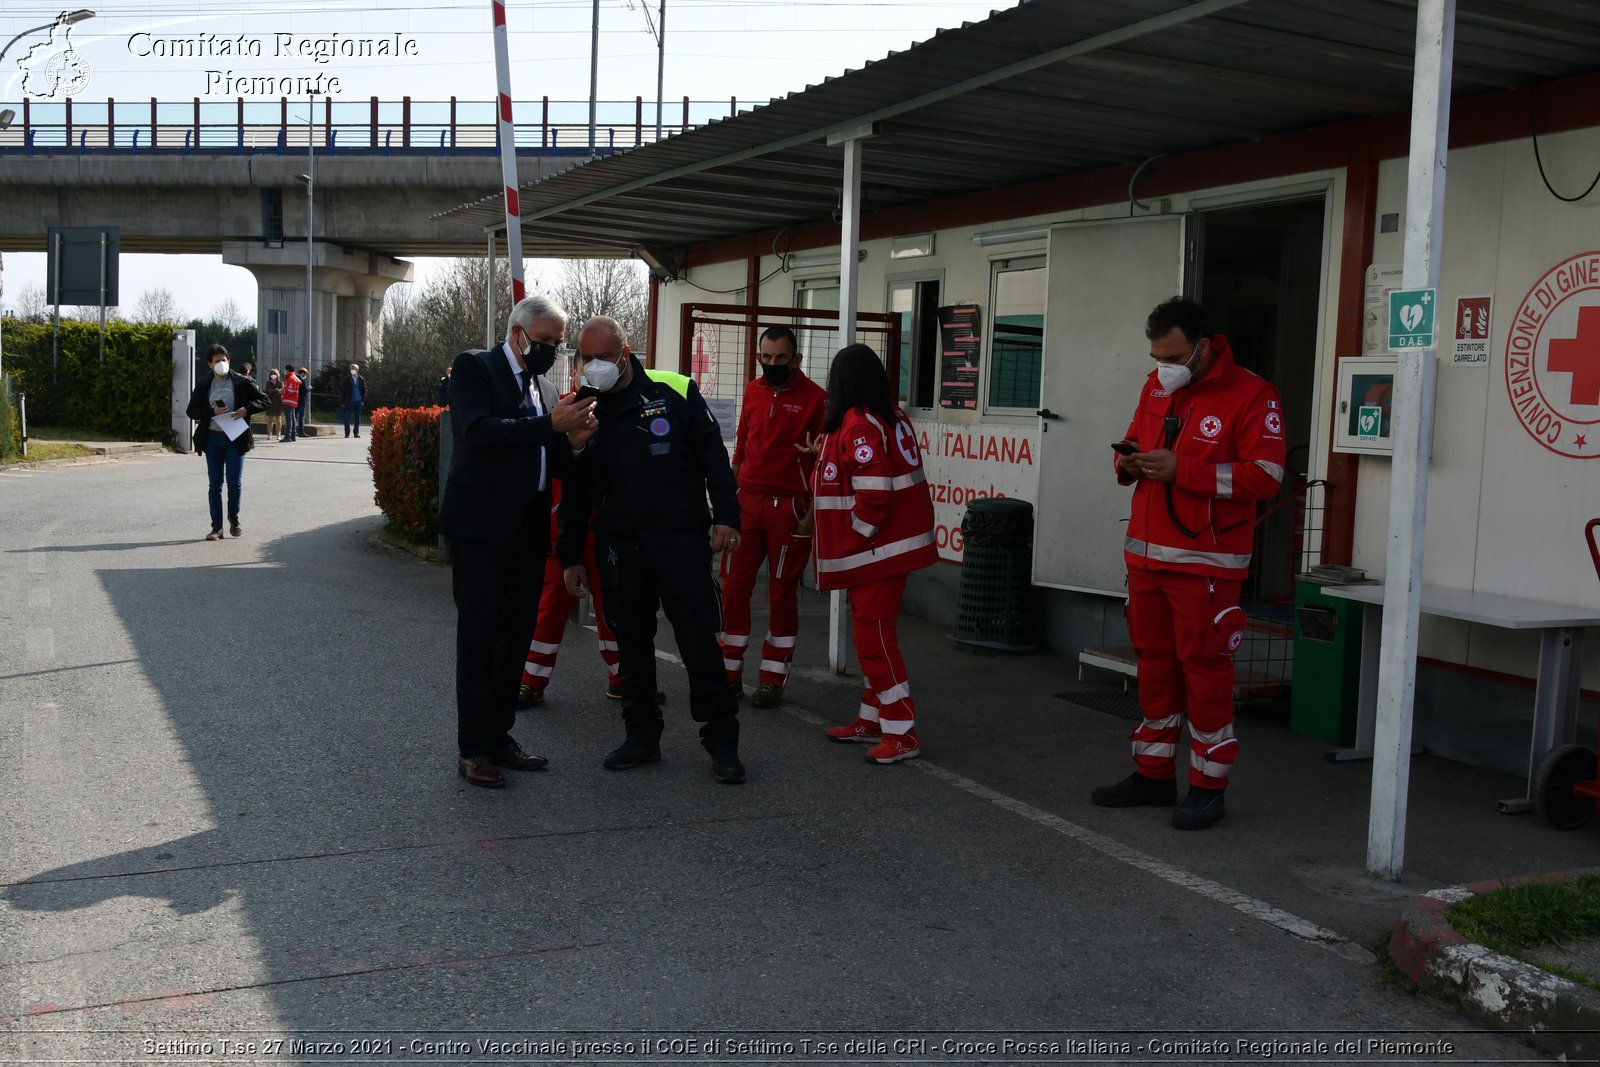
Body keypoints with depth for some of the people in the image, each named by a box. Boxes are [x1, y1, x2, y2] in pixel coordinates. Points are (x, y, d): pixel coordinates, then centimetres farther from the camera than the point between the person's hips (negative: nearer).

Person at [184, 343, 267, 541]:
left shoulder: (242, 383, 1)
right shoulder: (203, 387, 6)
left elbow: (264, 401, 3)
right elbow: (192, 411, 4)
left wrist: (247, 409, -15)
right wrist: (212, 412, -13)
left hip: (235, 438, -2)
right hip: (213, 438, 2)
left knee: (235, 482, -4)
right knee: (214, 484, 3)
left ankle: (233, 518, 21)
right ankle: (216, 527, 7)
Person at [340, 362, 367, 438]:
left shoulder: (361, 379, 3)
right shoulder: (347, 380, -2)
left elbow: (364, 389, 10)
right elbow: (342, 391, 0)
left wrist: (363, 399, 2)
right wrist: (343, 402, -4)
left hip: (358, 401, 2)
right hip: (349, 401, -2)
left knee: (358, 418, 7)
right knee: (347, 417, -1)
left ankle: (356, 432, 16)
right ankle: (347, 433, 6)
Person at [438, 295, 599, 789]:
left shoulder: (544, 386, 16)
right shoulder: (475, 367, -4)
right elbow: (479, 431, -20)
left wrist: (572, 441, -4)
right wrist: (550, 425, -23)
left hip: (528, 526, 7)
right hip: (483, 523, -7)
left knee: (516, 634, 11)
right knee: (479, 635, -1)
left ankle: (498, 735, 22)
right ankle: (471, 748, 6)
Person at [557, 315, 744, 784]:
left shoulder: (675, 392, -4)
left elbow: (713, 454, -1)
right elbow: (574, 492, 12)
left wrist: (726, 515, -8)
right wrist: (571, 556, 12)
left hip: (682, 541, -3)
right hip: (619, 548, 4)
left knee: (699, 639, -2)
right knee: (631, 644, 10)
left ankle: (722, 741, 8)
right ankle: (642, 736, 24)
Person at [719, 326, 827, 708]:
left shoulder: (814, 398, -5)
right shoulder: (753, 391, 10)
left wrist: (812, 512, -10)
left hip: (789, 507, -5)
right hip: (747, 501, 5)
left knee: (782, 593, 3)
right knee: (733, 587, 3)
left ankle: (773, 680, 11)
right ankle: (729, 673, 13)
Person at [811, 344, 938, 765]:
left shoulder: (858, 425, -18)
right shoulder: (892, 416, 10)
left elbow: (874, 492, -25)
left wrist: (858, 535, -12)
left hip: (876, 550, -10)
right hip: (895, 543, 10)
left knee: (873, 637, -5)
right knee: (874, 633, 17)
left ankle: (901, 733, -2)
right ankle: (872, 721, 27)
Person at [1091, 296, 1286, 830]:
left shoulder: (1250, 395, -9)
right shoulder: (1155, 386, 12)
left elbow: (1265, 476, -15)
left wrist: (1181, 470, -21)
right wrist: (1129, 462, -2)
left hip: (1206, 562, -6)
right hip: (1146, 554, 7)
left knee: (1205, 667, -3)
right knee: (1154, 662, 12)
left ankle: (1208, 787, 7)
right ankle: (1153, 775, 23)